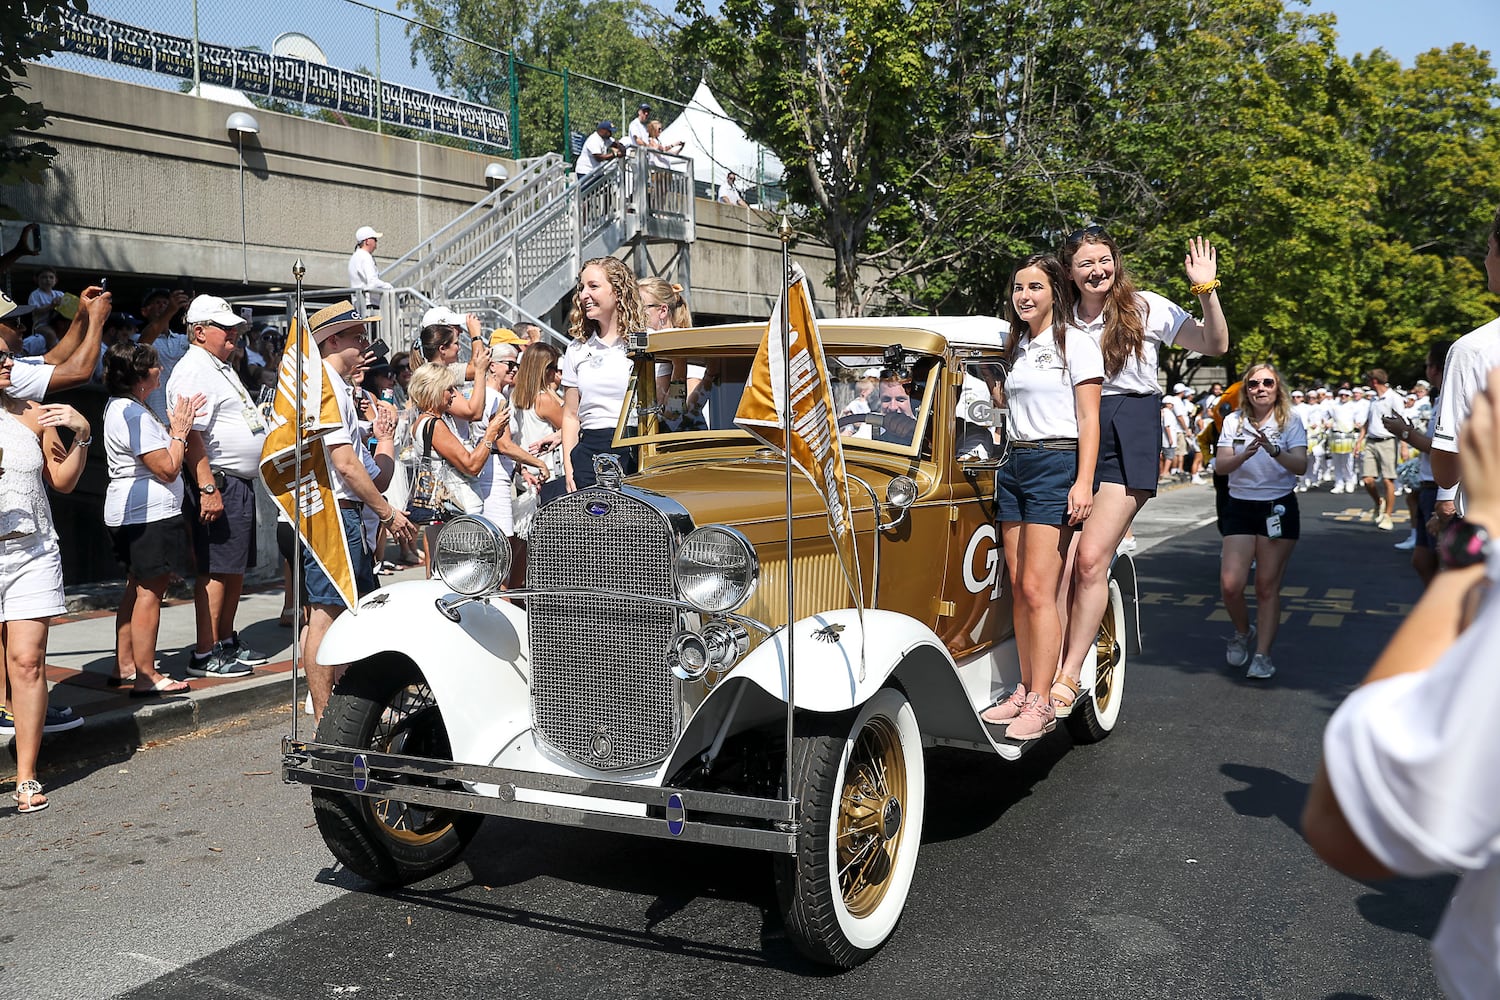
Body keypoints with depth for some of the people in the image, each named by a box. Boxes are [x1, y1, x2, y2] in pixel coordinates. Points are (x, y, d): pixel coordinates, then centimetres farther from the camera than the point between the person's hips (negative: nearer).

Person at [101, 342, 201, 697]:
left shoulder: (118, 407, 14)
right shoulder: (135, 414, -18)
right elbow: (167, 468, -20)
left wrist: (176, 425, 12)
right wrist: (180, 431, -8)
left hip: (126, 513, 11)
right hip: (150, 513, -11)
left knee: (136, 587, 18)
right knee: (150, 590, -7)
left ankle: (124, 666, 25)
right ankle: (145, 677, -4)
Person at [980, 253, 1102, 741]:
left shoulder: (1075, 343, -4)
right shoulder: (1018, 346, 18)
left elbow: (1088, 420, -9)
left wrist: (1083, 483, -17)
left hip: (1057, 465, -7)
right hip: (1015, 464, 7)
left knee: (1037, 590, -11)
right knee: (1018, 587, 4)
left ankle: (1042, 705, -6)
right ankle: (1025, 691, 11)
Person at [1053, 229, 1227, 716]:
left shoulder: (1145, 308, 5)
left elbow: (1215, 345, 2)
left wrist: (1207, 291, -10)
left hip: (1126, 439, -3)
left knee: (1091, 558, -14)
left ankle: (1069, 677, -7)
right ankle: (1052, 672, -4)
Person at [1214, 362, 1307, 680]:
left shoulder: (1290, 422, -1)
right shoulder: (1233, 422, 3)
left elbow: (1301, 466, -14)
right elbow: (1220, 466, -8)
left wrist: (1273, 451, -33)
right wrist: (1246, 454, -28)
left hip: (1279, 508, -1)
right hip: (1240, 508, 1)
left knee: (1268, 586, 0)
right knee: (1230, 585, -7)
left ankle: (1262, 654, 10)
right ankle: (1244, 632, 22)